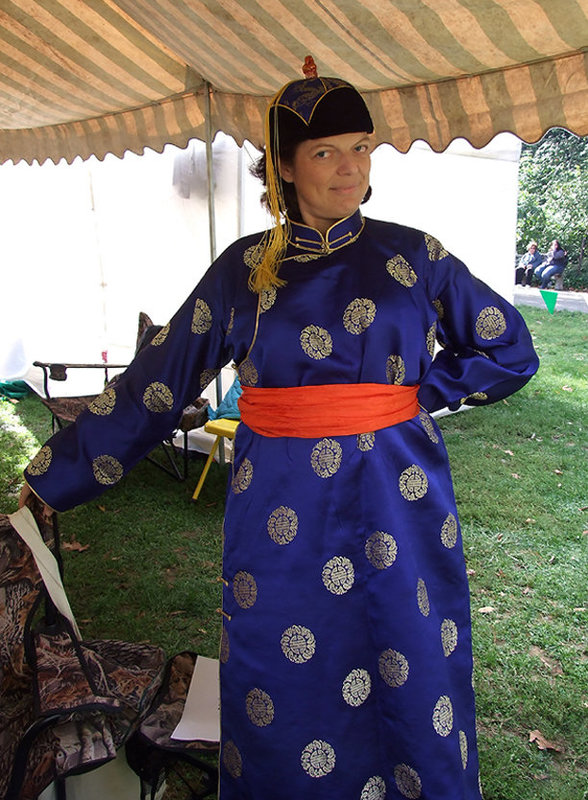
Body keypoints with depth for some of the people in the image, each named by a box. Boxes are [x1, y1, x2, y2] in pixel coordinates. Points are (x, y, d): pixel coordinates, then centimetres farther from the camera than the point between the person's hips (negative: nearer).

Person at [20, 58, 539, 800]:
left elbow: (511, 350, 10)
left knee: (410, 694, 14)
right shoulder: (245, 268, 2)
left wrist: (419, 391, -1)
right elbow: (154, 383, 4)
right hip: (282, 519, 0)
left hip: (395, 512, 0)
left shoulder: (412, 256, 1)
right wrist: (50, 476, 5)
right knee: (286, 701, 13)